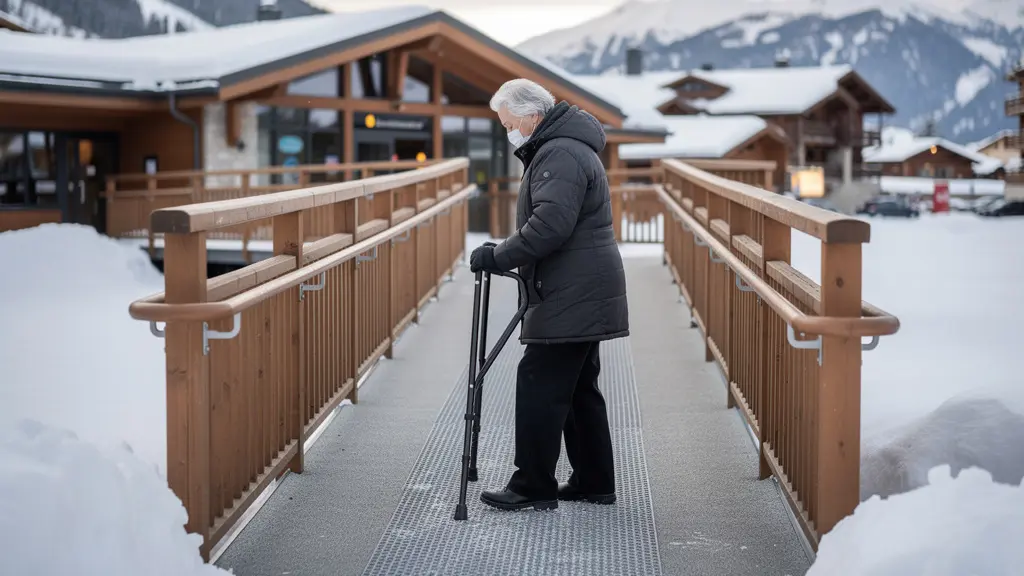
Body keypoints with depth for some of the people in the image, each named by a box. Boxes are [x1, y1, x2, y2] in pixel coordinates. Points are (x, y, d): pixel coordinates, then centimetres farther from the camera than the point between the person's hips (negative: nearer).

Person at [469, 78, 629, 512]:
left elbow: (550, 225, -26)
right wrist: (504, 255, 17)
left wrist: (498, 257, -20)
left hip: (571, 297, -11)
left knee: (539, 385, -8)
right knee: (578, 388, 15)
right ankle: (594, 482, 21)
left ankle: (534, 487, -3)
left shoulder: (560, 155, -16)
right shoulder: (560, 148, 20)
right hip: (582, 296, 11)